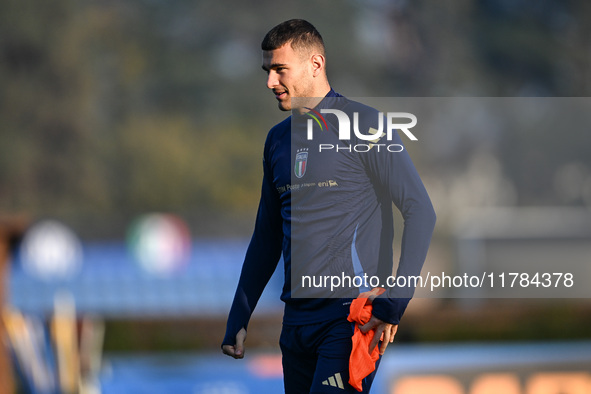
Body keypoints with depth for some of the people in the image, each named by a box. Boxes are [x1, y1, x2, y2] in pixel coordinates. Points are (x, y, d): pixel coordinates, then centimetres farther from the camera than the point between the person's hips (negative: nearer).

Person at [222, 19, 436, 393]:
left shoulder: (364, 127, -6)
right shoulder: (278, 139, 15)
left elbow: (421, 211, -10)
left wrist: (395, 303, -18)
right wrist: (238, 319, 18)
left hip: (351, 317, -7)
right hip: (297, 318, 7)